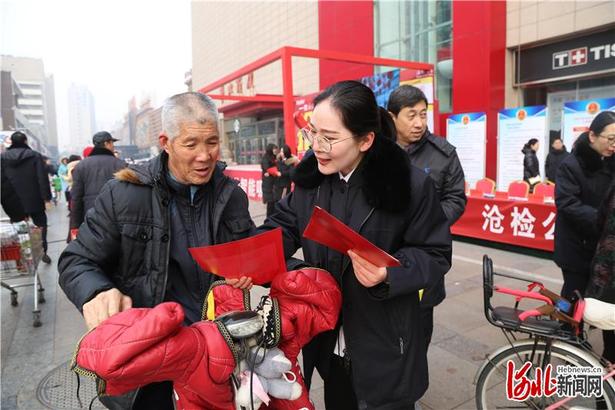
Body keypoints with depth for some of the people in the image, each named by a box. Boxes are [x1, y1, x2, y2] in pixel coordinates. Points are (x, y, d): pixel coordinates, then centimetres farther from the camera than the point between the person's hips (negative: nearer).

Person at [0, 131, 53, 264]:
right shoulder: (35, 156, -8)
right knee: (40, 225, 10)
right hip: (34, 200, -2)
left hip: (13, 202, 2)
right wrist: (46, 196, -8)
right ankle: (43, 251, 5)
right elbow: (43, 177, -12)